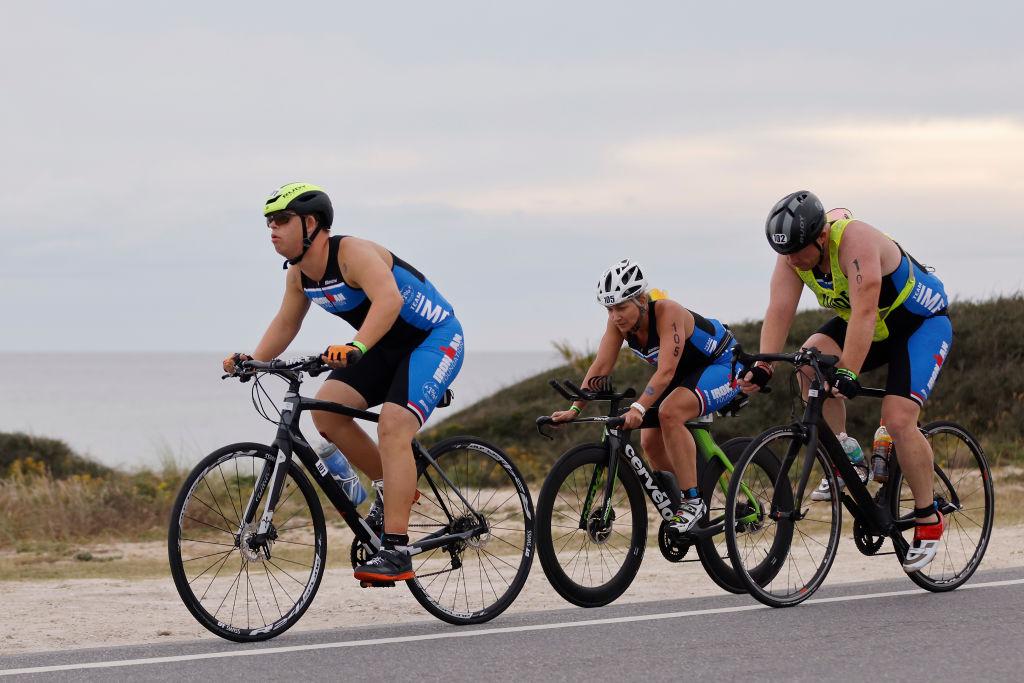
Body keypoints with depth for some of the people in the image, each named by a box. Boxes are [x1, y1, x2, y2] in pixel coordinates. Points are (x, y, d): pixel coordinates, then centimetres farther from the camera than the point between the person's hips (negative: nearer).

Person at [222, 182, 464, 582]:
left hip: (435, 339, -8)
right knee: (326, 410, -11)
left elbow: (389, 299, -44)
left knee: (392, 427, -26)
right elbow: (286, 323, 10)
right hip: (388, 347, 9)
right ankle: (390, 489, 9)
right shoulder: (299, 273, -1)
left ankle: (396, 551, -27)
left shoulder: (353, 254, -27)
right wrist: (253, 360, -8)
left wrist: (356, 347, -58)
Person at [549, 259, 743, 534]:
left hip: (722, 365, -8)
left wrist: (638, 409, -53)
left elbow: (666, 371, -42)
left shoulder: (667, 312, -34)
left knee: (669, 413, -32)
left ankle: (693, 501, -25)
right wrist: (574, 409, -26)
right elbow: (600, 367, -15)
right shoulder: (618, 321, -14)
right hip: (687, 373, 8)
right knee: (650, 442, -1)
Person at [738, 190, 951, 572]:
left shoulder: (855, 240, -34)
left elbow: (864, 311, -42)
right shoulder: (793, 253, -14)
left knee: (898, 420, -20)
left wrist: (848, 374, -49)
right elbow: (779, 311, -19)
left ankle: (928, 519, -2)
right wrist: (762, 368, -31)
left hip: (922, 324, -6)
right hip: (871, 327, 7)